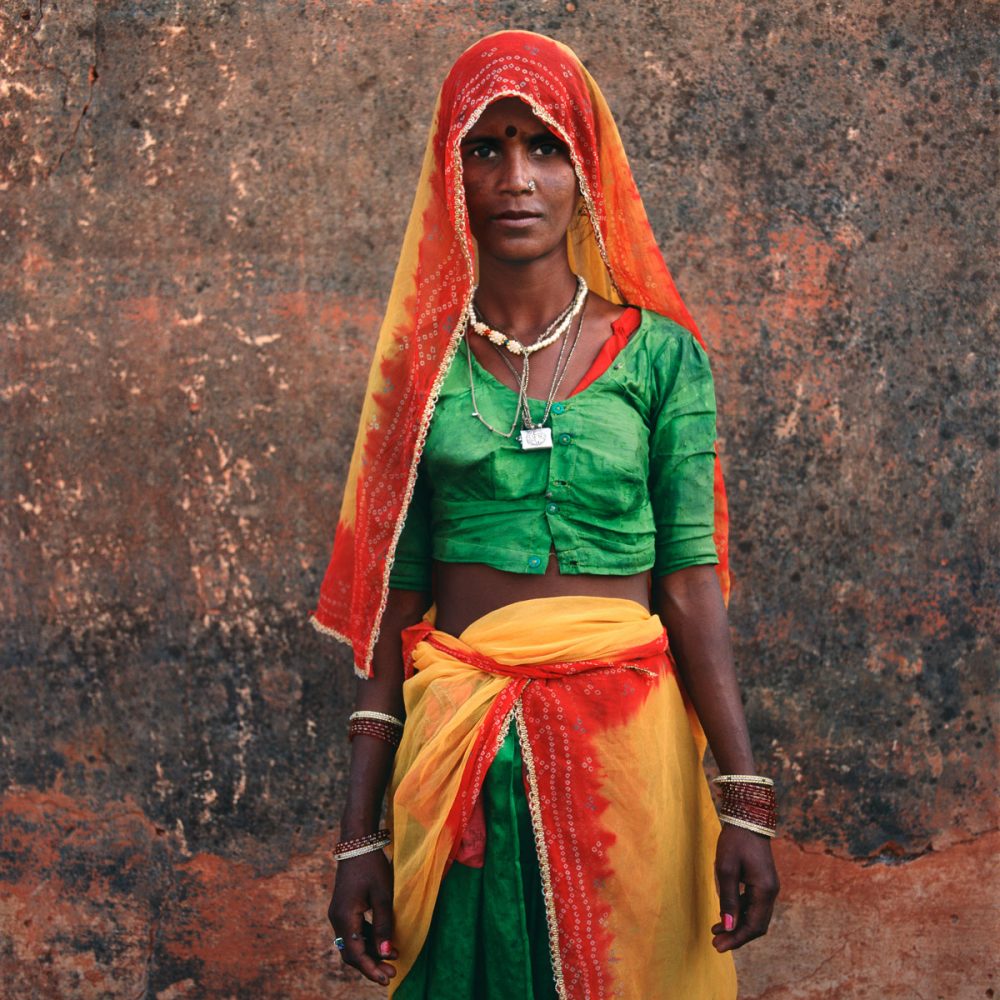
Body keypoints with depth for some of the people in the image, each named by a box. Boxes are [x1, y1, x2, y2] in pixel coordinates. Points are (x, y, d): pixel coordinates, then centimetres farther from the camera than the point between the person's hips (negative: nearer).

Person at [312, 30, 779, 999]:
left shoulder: (659, 354, -1)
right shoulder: (424, 362, 2)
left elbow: (690, 584, -4)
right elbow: (392, 601, 2)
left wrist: (746, 803, -10)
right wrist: (359, 835, 0)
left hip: (623, 735, -1)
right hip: (458, 747, 1)